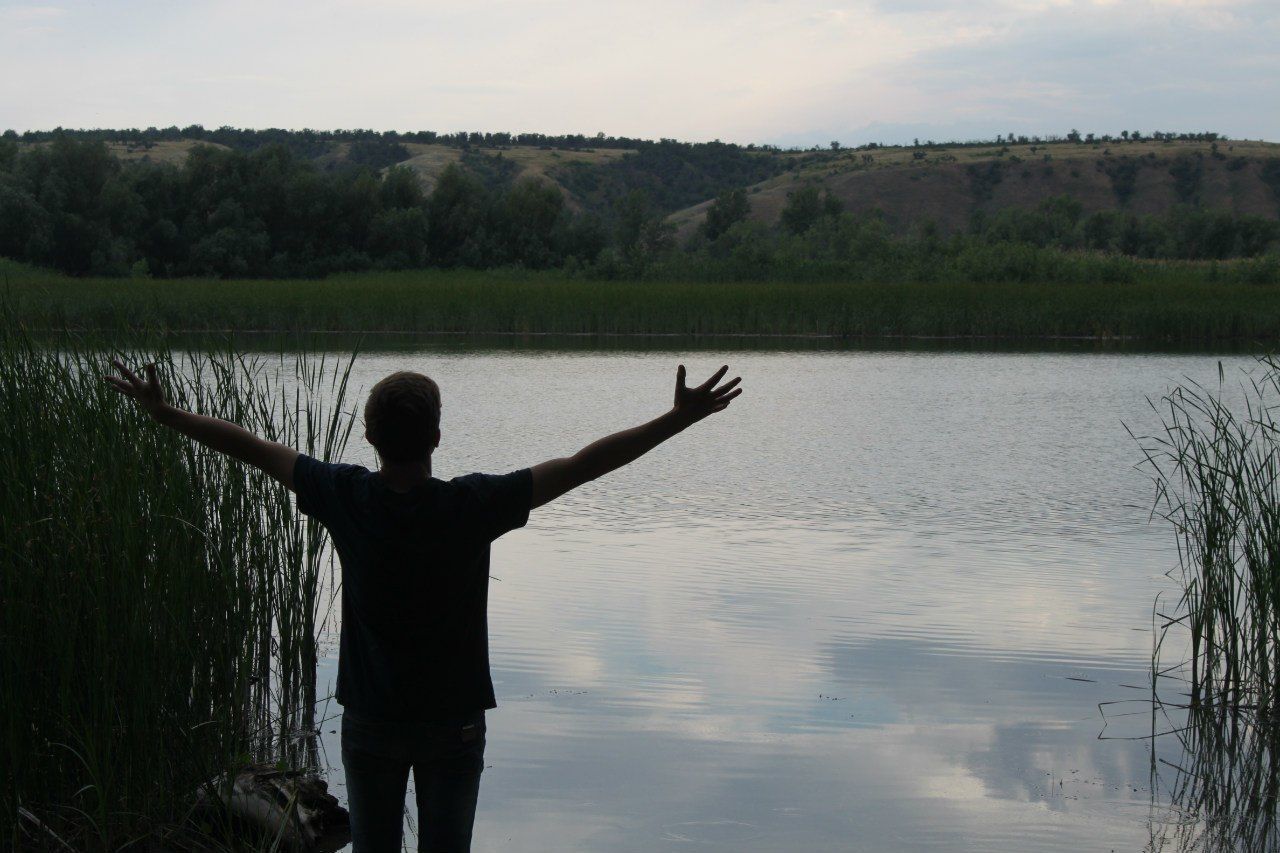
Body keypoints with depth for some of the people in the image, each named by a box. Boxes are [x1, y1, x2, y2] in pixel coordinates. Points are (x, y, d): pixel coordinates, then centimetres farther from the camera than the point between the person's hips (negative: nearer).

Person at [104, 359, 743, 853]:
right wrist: (681, 418, -12)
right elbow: (584, 464, -16)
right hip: (454, 722, -1)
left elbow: (253, 449, -2)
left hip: (370, 721, 2)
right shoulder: (473, 506, -18)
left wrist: (164, 412, 11)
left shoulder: (347, 499, -13)